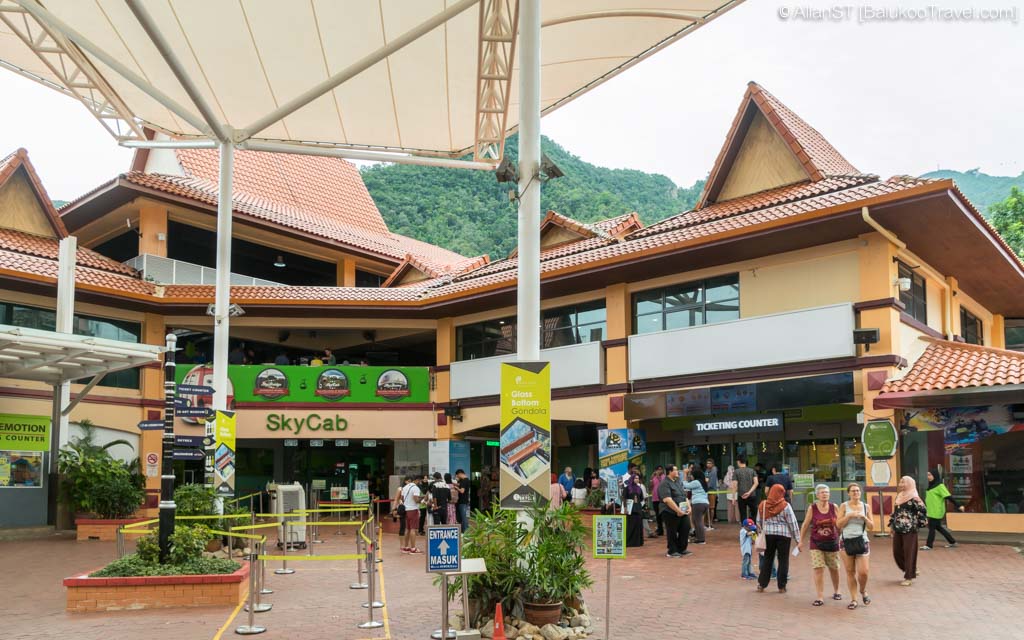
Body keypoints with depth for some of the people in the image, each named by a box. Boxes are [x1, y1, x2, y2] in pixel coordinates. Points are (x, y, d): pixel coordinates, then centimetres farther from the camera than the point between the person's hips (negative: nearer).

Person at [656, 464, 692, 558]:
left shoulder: (679, 482, 15)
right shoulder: (664, 484, -13)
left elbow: (685, 496, 18)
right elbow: (668, 500, -22)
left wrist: (689, 507, 2)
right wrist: (678, 510, -23)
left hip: (683, 512, 8)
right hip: (672, 513, -8)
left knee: (685, 529, 6)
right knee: (672, 533, 2)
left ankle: (681, 549, 21)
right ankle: (672, 551, 13)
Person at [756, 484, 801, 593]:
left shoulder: (763, 505, 1)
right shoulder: (785, 506, -9)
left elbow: (759, 522, 7)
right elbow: (793, 523, -7)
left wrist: (761, 532, 21)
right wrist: (797, 540, -3)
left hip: (768, 534, 3)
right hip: (784, 535, -3)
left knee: (767, 559, 13)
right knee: (783, 560, 7)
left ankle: (761, 584, 14)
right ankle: (782, 586, 11)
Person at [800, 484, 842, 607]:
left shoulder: (834, 507, -2)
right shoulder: (812, 508, -5)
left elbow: (839, 525, 6)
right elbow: (805, 525, 1)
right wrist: (801, 541, 3)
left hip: (832, 542, 2)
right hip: (816, 543, -2)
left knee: (834, 568, 14)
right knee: (818, 569, -10)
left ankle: (836, 591, 38)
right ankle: (820, 598, -6)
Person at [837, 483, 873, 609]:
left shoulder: (866, 506, 6)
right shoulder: (844, 506, 2)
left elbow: (871, 527, 7)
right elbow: (838, 524, -4)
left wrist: (864, 517, -10)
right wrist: (850, 515, -15)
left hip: (862, 541, 0)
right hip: (846, 541, 0)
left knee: (863, 572, -6)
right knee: (850, 572, 3)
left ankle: (863, 591, 25)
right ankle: (853, 599, 14)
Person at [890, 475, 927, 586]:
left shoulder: (914, 498, -10)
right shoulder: (899, 497, 13)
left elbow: (923, 511, -14)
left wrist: (918, 524, -9)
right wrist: (892, 524, 17)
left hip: (909, 530, -8)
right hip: (898, 530, 8)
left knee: (909, 553, 0)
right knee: (897, 552, 10)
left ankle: (909, 577, 10)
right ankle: (911, 570, 30)